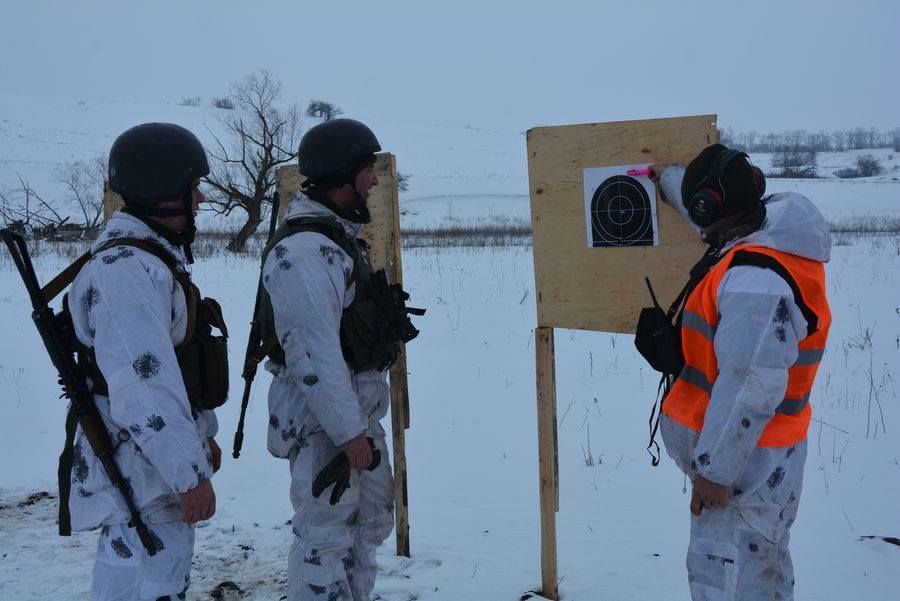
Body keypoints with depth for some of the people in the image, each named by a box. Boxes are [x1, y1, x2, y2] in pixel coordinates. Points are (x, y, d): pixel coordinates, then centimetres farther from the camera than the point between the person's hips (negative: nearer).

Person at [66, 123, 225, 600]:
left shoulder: (155, 258, 13)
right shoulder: (125, 271, -22)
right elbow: (143, 388, -28)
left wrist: (203, 433, 24)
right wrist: (191, 475, -25)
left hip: (165, 460, 11)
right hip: (140, 471, -11)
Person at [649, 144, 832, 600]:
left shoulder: (756, 279, -28)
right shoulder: (766, 239, 3)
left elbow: (750, 387, -30)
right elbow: (721, 208, 26)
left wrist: (713, 469, -24)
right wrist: (667, 178, 41)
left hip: (745, 461, -10)